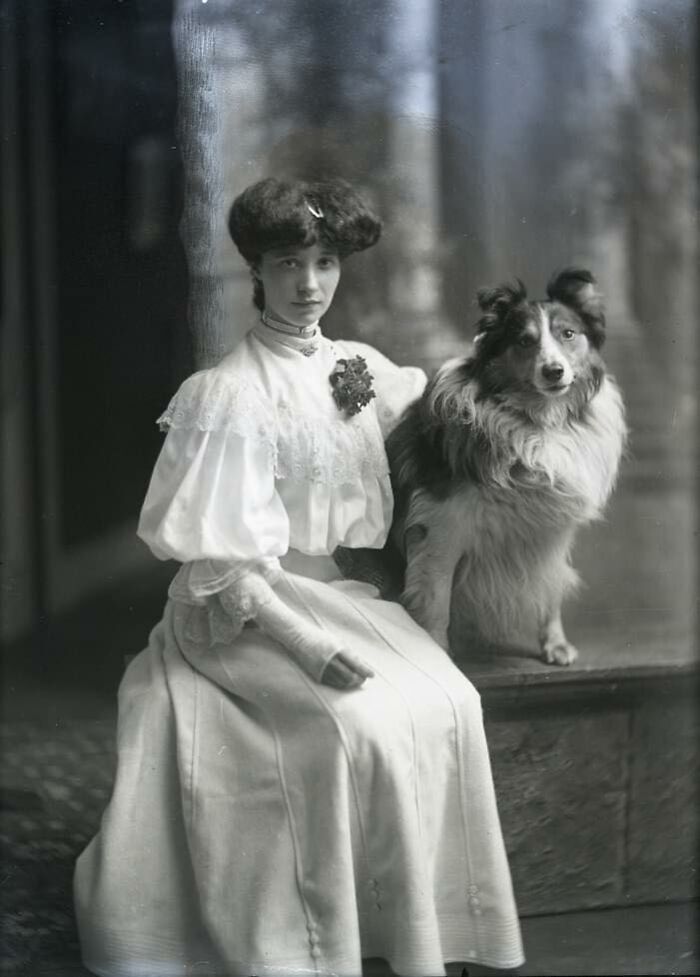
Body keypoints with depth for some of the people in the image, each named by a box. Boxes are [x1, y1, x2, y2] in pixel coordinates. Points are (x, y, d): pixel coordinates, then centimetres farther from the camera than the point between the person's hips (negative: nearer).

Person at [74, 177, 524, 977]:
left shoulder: (355, 368, 6)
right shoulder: (231, 395, -15)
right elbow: (217, 558, -18)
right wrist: (304, 646, -27)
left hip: (337, 590, 7)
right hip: (247, 609, -7)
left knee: (446, 700, -17)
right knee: (364, 725, -28)